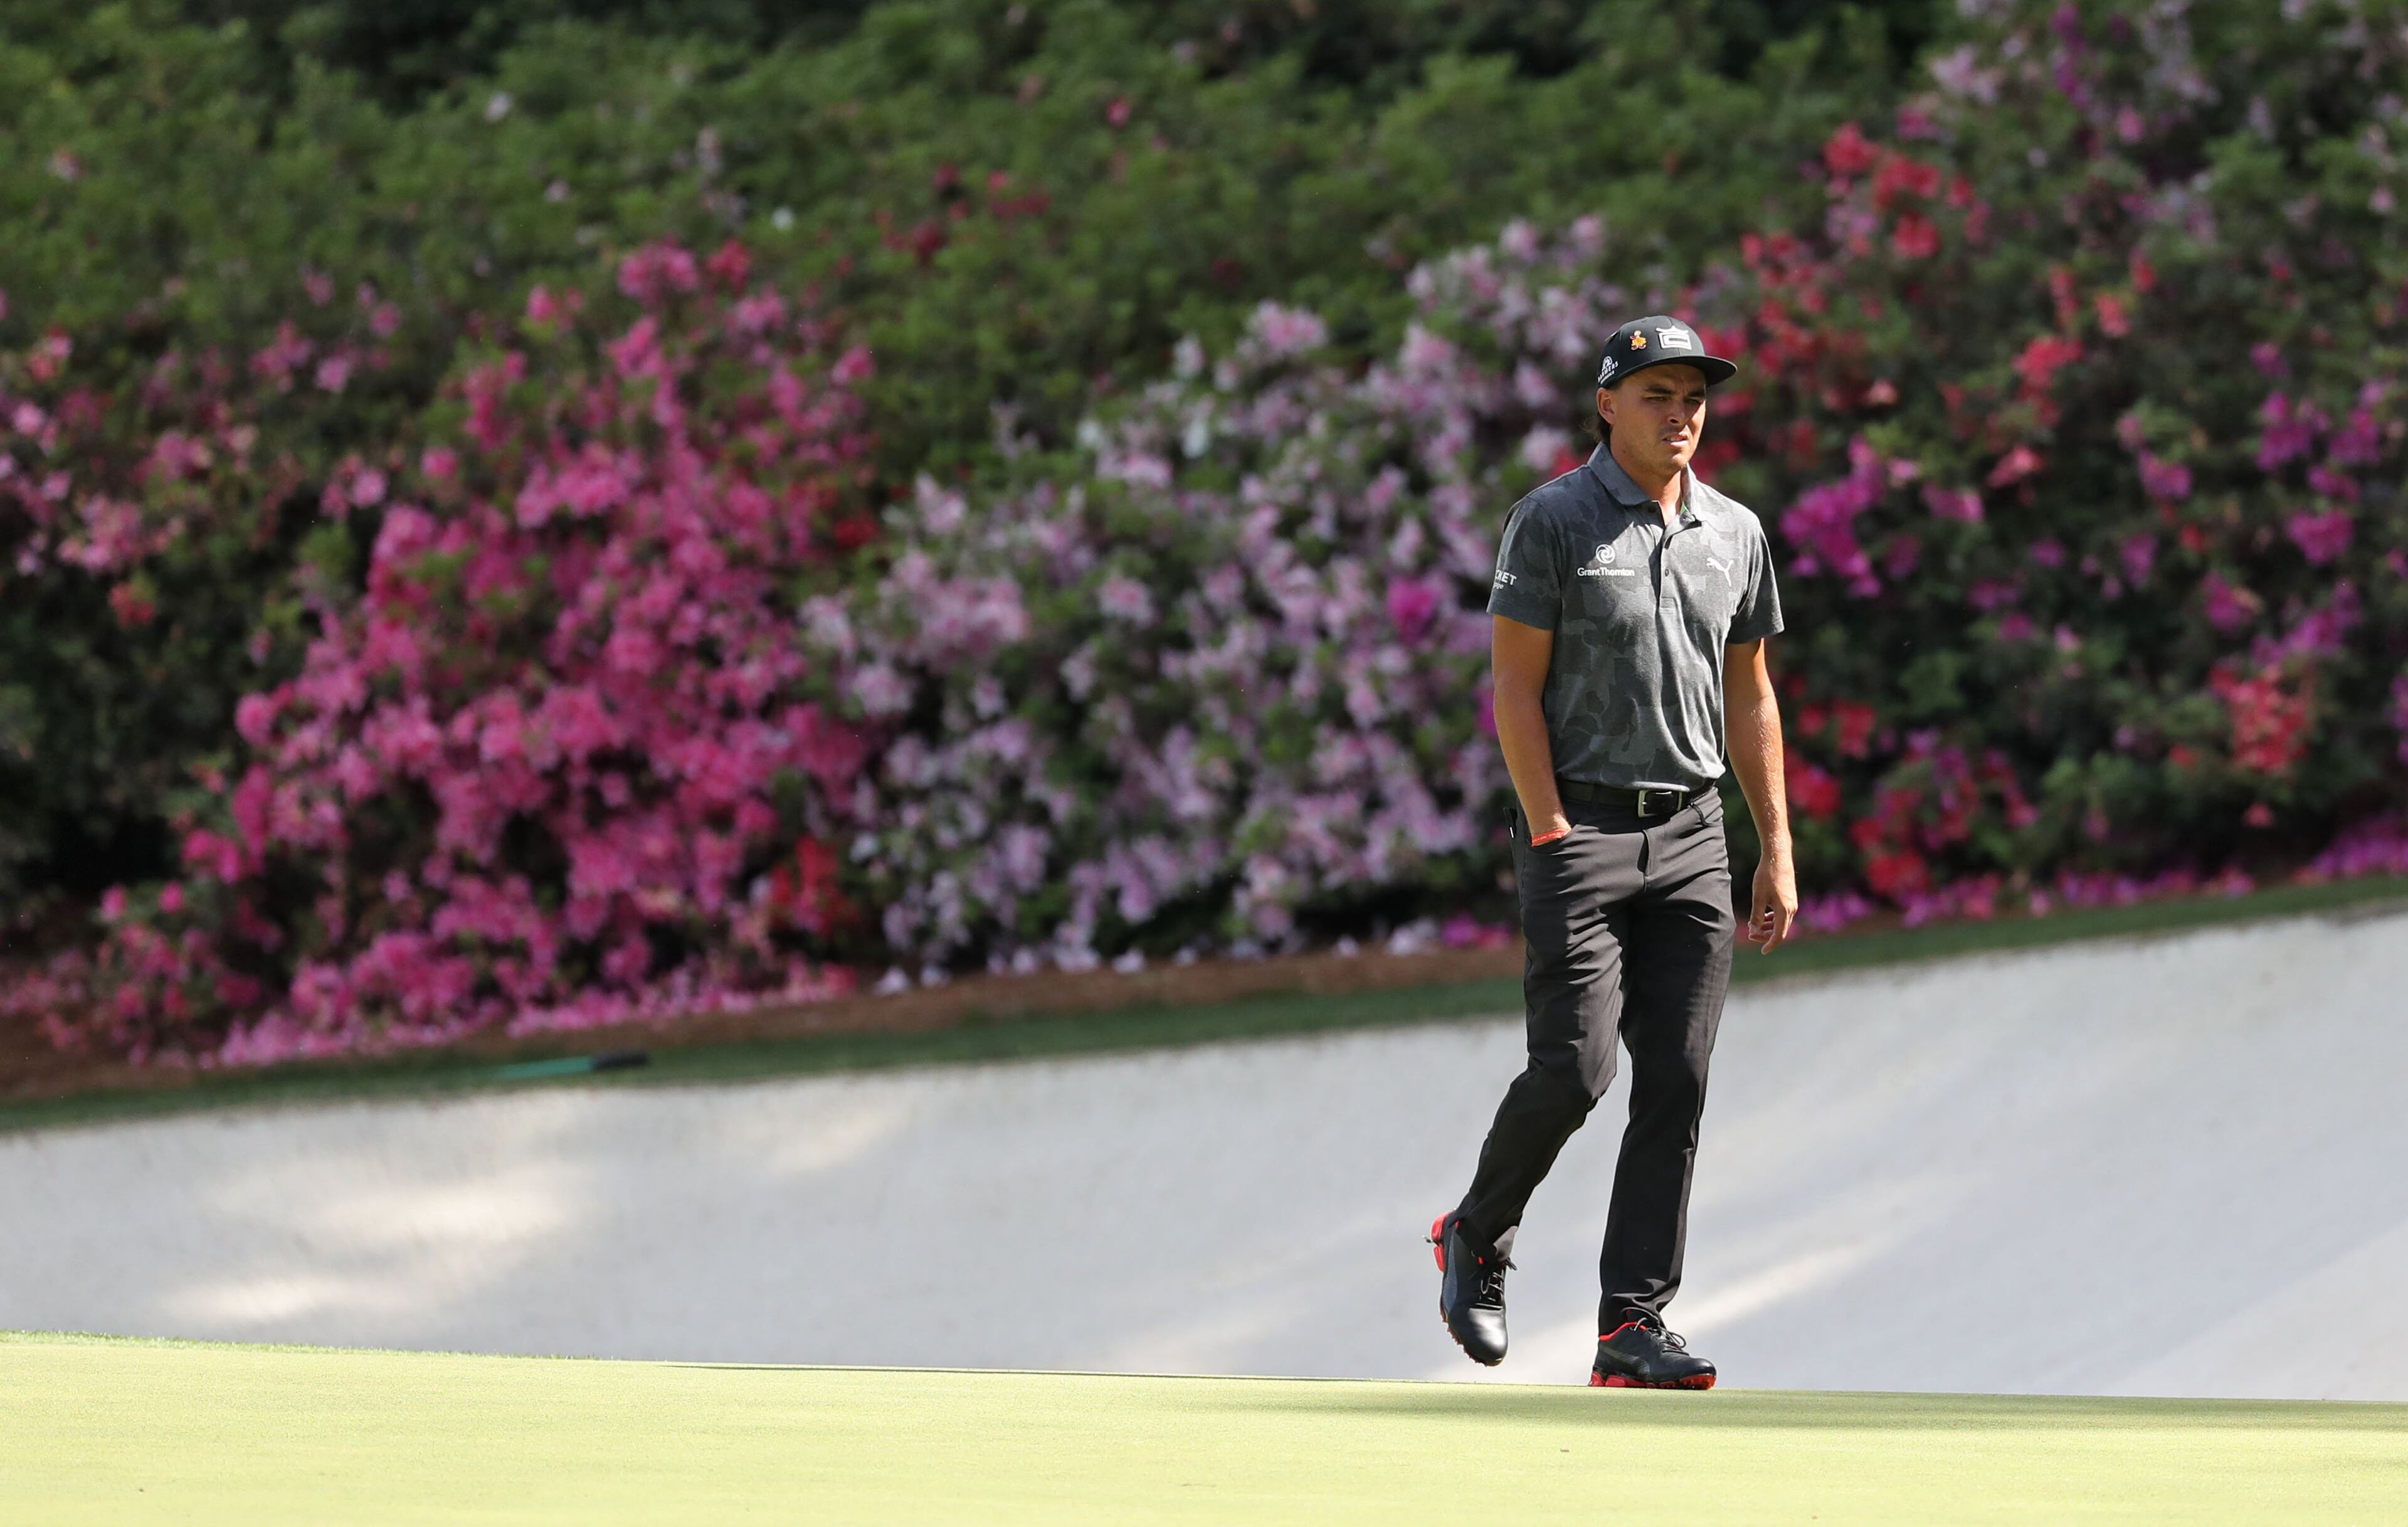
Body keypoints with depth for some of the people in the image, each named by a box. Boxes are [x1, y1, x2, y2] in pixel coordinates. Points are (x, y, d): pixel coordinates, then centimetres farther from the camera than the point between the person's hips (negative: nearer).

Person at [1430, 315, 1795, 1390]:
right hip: (1579, 824, -5)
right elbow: (1516, 688, -7)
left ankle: (1634, 1324, 0)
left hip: (1691, 832, 5)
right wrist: (1553, 840, -15)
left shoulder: (1735, 533, 12)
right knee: (1572, 1068, -11)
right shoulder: (1553, 522, -4)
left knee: (1677, 1084, -2)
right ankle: (1475, 1238, 16)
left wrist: (1778, 851, 12)